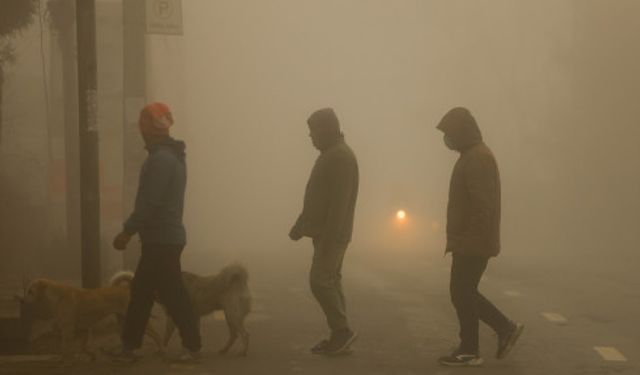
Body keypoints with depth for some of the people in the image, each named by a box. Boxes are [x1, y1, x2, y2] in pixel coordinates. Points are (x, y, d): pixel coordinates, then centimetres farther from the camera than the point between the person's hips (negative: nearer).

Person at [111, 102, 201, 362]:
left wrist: (127, 231, -17)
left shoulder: (160, 159, -18)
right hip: (165, 236, 10)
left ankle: (193, 346, 6)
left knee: (172, 294, -2)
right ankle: (129, 346, 17)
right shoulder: (172, 155, 14)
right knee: (140, 292, 13)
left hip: (161, 239, -10)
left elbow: (149, 203, -23)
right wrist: (133, 229, 21)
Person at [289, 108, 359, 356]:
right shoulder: (329, 154, 17)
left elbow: (340, 200, -22)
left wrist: (330, 236, -25)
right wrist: (301, 225, 19)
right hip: (323, 233, 10)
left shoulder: (341, 157, -15)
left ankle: (342, 331, -3)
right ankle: (340, 336, 13)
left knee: (320, 281, -10)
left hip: (333, 233, -10)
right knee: (330, 282, 10)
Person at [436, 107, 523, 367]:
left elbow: (483, 205, -23)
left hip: (473, 243, -10)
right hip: (469, 243, 10)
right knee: (463, 293, 14)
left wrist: (469, 241, -23)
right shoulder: (473, 156, 16)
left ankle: (469, 351, 8)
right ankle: (505, 328, 19)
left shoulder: (477, 158, -17)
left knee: (462, 294, -2)